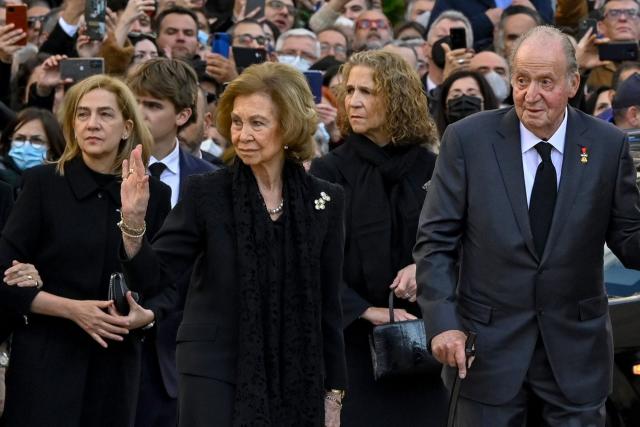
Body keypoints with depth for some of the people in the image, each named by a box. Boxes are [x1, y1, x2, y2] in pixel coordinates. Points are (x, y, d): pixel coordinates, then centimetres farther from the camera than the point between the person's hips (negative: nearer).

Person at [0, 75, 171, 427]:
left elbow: (165, 285, 8)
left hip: (117, 363, 2)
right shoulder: (43, 183, -1)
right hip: (46, 360, -2)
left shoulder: (154, 195, 5)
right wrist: (72, 309, -16)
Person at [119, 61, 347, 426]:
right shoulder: (206, 193, -1)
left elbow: (328, 305, 9)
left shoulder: (324, 202, 4)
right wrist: (133, 222, -24)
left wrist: (333, 394, 8)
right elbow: (155, 273, -5)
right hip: (215, 378, -2)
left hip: (295, 381, 2)